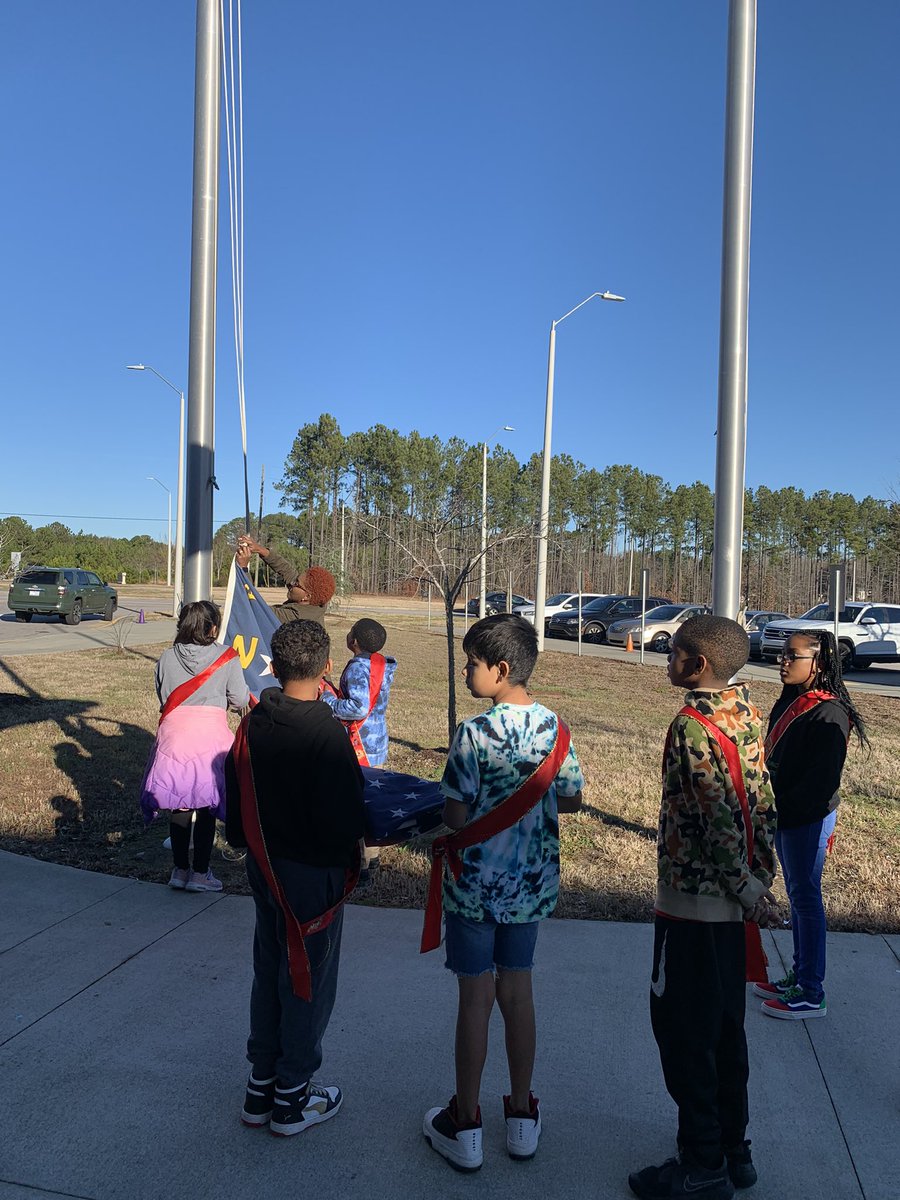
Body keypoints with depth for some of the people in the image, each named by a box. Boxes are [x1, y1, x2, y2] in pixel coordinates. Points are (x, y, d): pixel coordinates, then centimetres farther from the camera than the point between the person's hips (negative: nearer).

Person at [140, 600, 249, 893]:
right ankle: (200, 873, 10)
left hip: (174, 734, 3)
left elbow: (162, 696, 11)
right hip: (211, 736, -3)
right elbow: (240, 700, -1)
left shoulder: (168, 657, 2)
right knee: (206, 806, 6)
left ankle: (180, 870, 20)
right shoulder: (227, 658, -5)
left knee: (178, 804, 12)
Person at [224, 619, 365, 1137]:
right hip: (314, 875, -6)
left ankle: (261, 1085, 34)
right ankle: (293, 1098, 25)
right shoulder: (326, 733, -24)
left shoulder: (252, 725, -4)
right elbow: (343, 821, -24)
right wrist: (352, 852, -3)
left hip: (265, 870, 7)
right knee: (308, 983, 10)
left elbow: (236, 805, 5)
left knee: (269, 974, 20)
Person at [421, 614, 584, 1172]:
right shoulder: (556, 727, -4)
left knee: (475, 997, 8)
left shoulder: (475, 734, -21)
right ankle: (522, 1116, 31)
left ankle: (466, 1125, 23)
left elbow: (456, 817, -18)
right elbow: (574, 799, 6)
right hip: (532, 883, 5)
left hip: (476, 884, -5)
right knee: (517, 989, 18)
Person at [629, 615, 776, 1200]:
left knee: (683, 1029, 6)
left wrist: (744, 885, -13)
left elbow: (722, 817, -26)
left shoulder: (693, 725, -22)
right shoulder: (748, 714, 4)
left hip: (694, 900, -9)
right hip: (733, 905, 9)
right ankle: (734, 1150, 34)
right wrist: (760, 878, 9)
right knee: (725, 1026, 20)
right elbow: (762, 803, 6)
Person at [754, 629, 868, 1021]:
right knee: (797, 896, 17)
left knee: (805, 898, 0)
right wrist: (768, 803, 7)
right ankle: (799, 975, 30)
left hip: (809, 818, -9)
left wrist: (783, 808, -19)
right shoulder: (789, 702, 9)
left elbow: (823, 779, -22)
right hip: (784, 815, 9)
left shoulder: (828, 713, -19)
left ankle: (812, 993, 11)